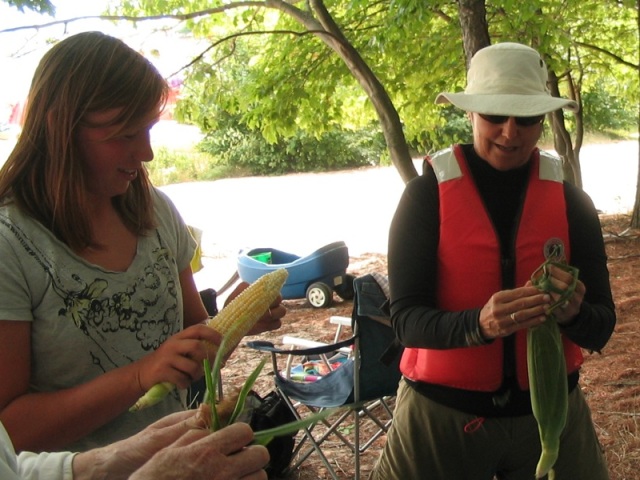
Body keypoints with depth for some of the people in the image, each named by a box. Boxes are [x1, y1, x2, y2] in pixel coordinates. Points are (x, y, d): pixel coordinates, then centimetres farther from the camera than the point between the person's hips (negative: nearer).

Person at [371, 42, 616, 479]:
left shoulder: (572, 201, -4)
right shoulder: (427, 194, -12)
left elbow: (601, 330, -4)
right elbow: (406, 319, -16)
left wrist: (573, 313, -27)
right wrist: (479, 323, -35)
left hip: (550, 410, 3)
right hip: (442, 412, -2)